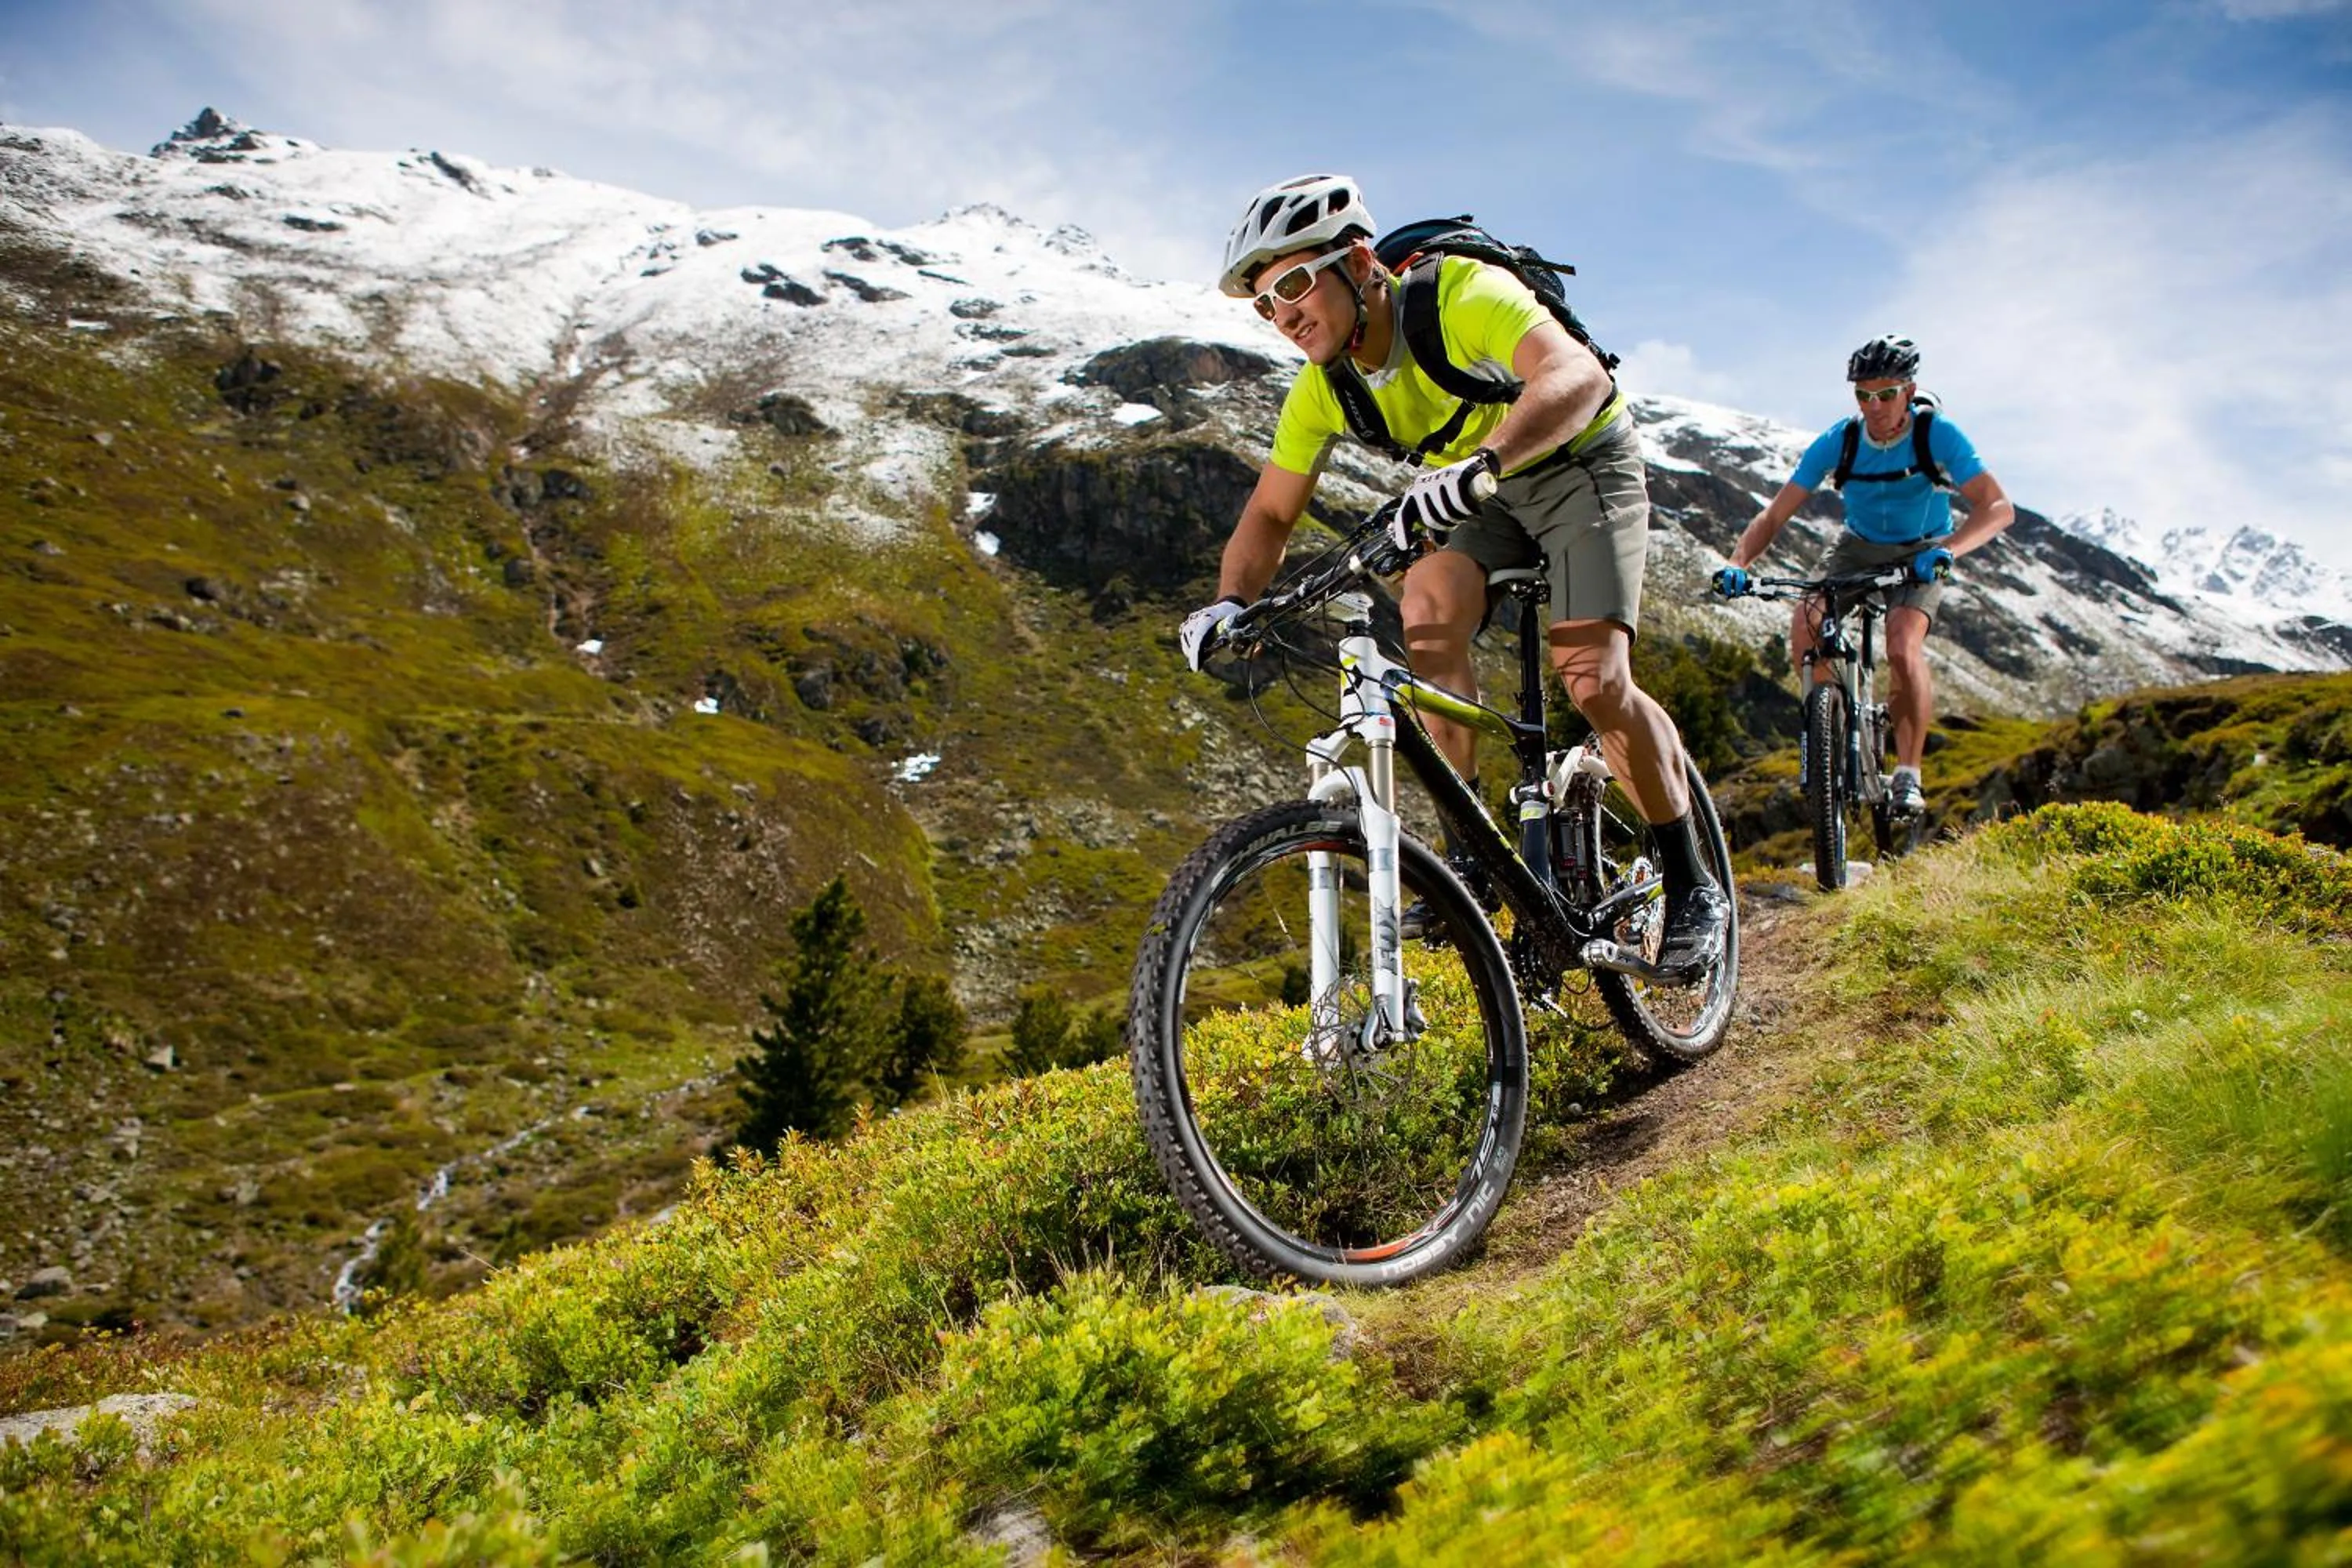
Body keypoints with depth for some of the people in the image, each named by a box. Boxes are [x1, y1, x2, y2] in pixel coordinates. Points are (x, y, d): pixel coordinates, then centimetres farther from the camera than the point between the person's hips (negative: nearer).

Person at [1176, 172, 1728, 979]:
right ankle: (1474, 854, -13)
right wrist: (1229, 602, -23)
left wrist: (1477, 465, -63)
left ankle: (1692, 888, -2)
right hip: (1481, 496, 6)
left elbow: (1578, 377, -47)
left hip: (1584, 467, -5)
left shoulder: (1462, 295, -30)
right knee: (1428, 607, -25)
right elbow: (1271, 513, -3)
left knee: (1594, 681, -21)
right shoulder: (1325, 386, -11)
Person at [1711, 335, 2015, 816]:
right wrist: (1737, 564, -37)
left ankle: (1908, 774, -12)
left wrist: (1946, 549, -49)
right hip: (1857, 548, 3)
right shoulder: (1838, 441, -18)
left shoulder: (1938, 435, -23)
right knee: (1804, 627, -24)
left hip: (1919, 555, -2)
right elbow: (1775, 513, -19)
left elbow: (1998, 507, -30)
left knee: (1903, 648, -28)